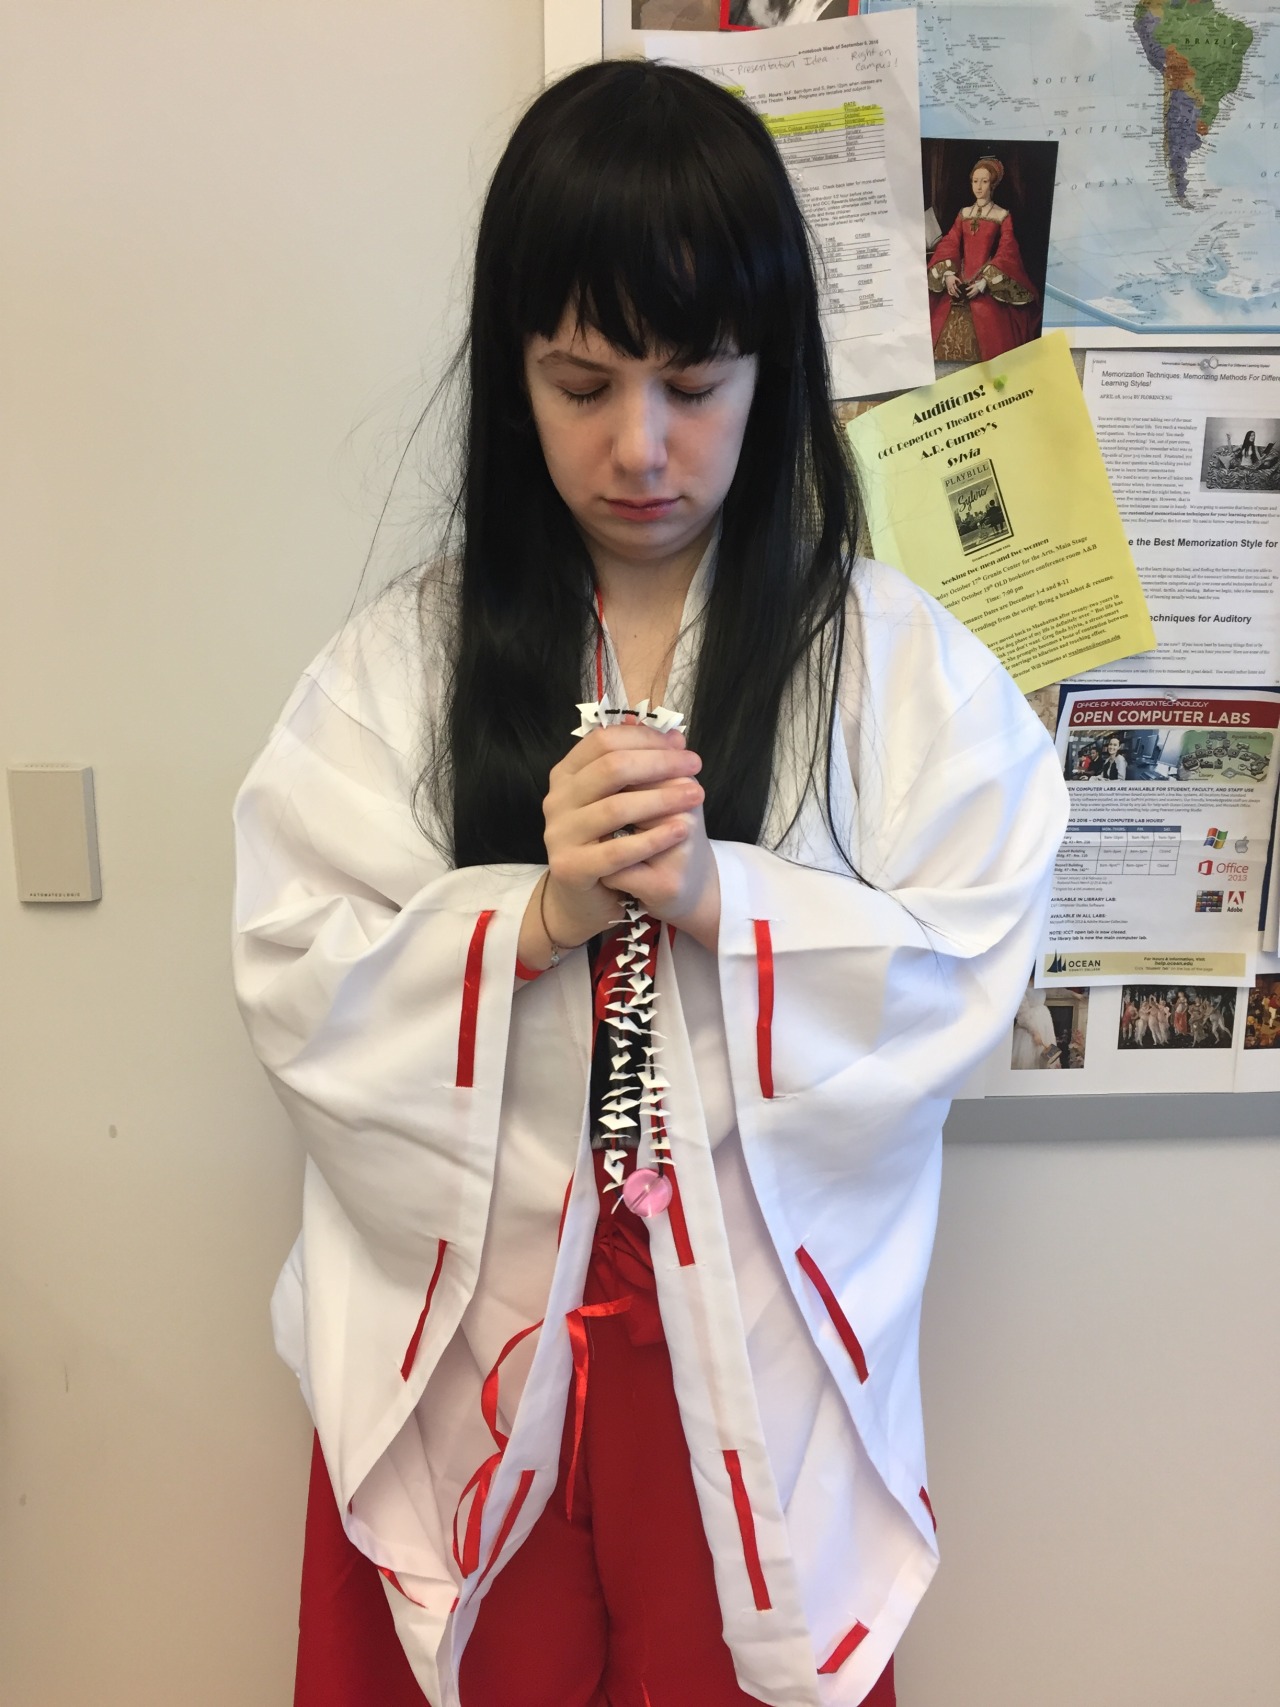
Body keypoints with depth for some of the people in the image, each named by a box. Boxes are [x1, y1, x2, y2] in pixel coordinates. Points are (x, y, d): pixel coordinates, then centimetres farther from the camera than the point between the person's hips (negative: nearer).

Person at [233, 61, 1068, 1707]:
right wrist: (539, 911, -24)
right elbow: (299, 994, -9)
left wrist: (715, 897, -23)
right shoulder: (399, 659, -4)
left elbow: (963, 975, -9)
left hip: (761, 1349, 0)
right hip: (459, 1343, 1)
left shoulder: (893, 659, -5)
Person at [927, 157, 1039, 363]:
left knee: (985, 336, -14)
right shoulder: (963, 213, 12)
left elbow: (1006, 253, -7)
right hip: (959, 281, 4)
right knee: (949, 331, -4)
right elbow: (949, 244, 4)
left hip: (989, 286, -4)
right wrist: (948, 273, -14)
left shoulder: (1003, 216, 1)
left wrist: (985, 281, -18)